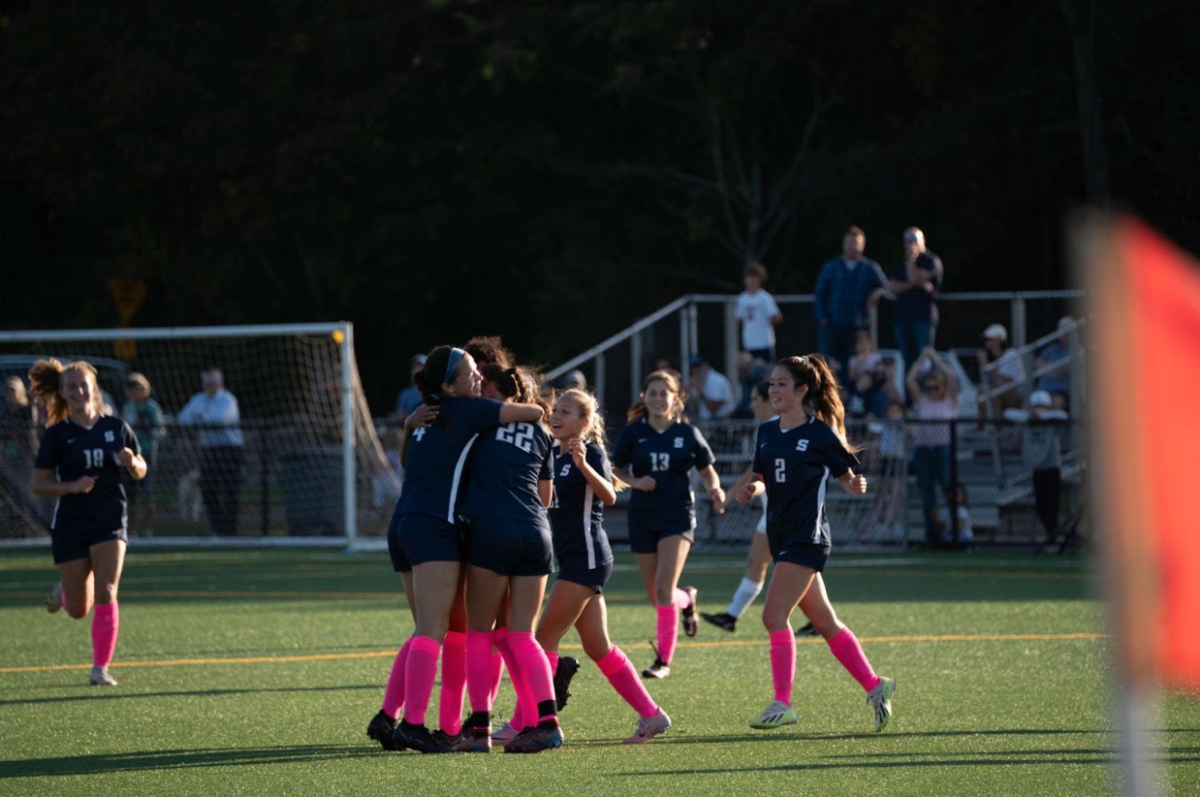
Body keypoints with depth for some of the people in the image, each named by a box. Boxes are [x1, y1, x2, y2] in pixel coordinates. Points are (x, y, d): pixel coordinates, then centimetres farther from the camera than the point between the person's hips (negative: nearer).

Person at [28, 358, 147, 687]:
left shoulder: (117, 427, 1)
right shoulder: (56, 435, -4)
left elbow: (140, 471, 11)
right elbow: (38, 484, -4)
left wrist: (132, 463, -12)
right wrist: (72, 486, -20)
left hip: (111, 521, 0)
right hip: (70, 523, 0)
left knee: (105, 594, -16)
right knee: (79, 610, 6)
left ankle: (101, 668, -8)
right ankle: (64, 591, 43)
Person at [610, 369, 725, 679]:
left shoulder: (687, 433, -3)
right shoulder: (633, 433, 0)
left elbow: (707, 471, 7)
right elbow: (617, 468, 9)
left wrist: (715, 490, -14)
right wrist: (635, 482, -11)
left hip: (678, 515, -3)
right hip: (643, 515, 3)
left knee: (664, 589, -17)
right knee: (655, 595, 8)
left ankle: (663, 660, -9)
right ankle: (687, 599, 44)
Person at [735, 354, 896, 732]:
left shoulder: (820, 433, -8)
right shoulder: (767, 432, 11)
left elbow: (846, 476, -2)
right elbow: (761, 477, 20)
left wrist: (856, 485, -24)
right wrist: (750, 487, -2)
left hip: (807, 537, -8)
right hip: (781, 536, 8)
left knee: (775, 615, -15)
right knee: (824, 622, 13)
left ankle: (782, 703, -13)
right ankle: (874, 685, 23)